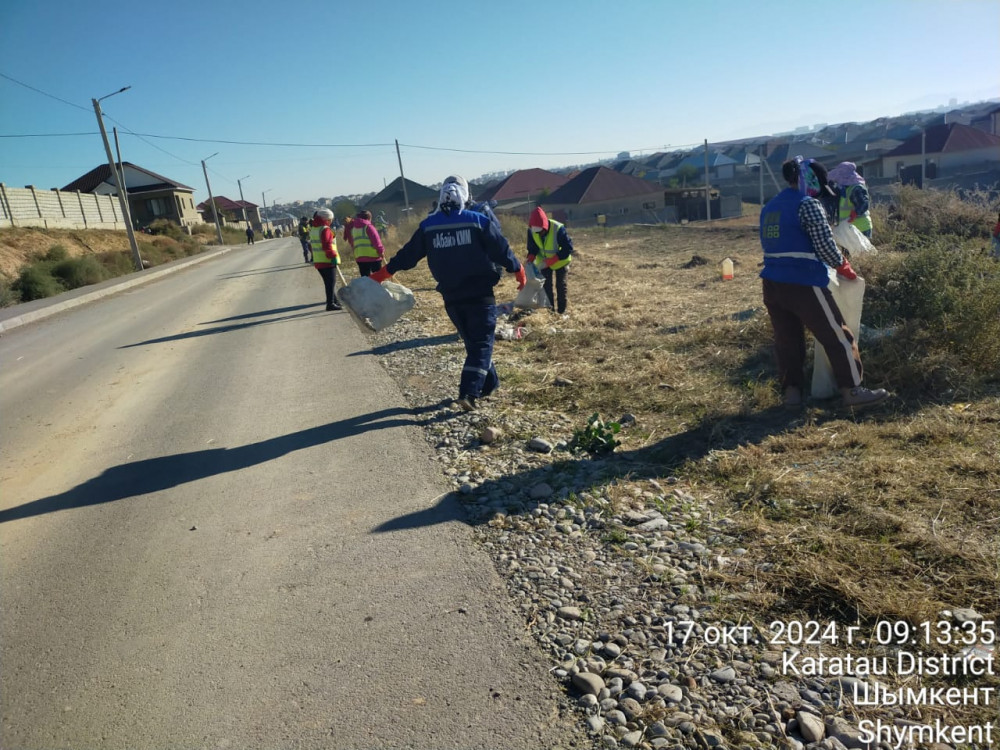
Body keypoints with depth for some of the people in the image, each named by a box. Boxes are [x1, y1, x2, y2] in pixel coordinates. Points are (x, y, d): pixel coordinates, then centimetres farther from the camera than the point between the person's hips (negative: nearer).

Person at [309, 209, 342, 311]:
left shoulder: (313, 229, 14)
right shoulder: (325, 229, -14)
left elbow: (311, 245, 20)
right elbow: (327, 245, -22)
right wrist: (333, 256, -21)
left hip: (318, 261, 9)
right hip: (327, 261, -9)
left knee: (328, 282, 17)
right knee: (331, 282, -4)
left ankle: (334, 301, 25)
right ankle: (331, 303, -5)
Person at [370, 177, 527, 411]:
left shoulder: (428, 226, 4)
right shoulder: (478, 221, -4)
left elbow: (408, 254, 9)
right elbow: (501, 250, -2)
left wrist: (382, 273, 19)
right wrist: (519, 271, 13)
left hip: (451, 296, 4)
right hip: (480, 293, -3)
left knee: (473, 343, 18)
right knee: (482, 343, -1)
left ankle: (489, 384, 28)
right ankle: (469, 392, -14)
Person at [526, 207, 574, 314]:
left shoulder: (558, 229, -36)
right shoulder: (531, 230, -22)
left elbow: (568, 248, -31)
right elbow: (532, 247, -5)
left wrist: (550, 261, -36)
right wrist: (530, 258, -27)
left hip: (560, 261, -3)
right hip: (544, 261, 4)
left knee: (560, 285, 2)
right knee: (546, 285, 5)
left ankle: (561, 310, 16)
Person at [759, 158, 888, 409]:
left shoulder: (769, 207, 15)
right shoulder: (807, 204, -9)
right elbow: (825, 245, -12)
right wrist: (844, 267, 3)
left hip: (773, 283, 7)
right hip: (803, 284, -7)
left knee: (787, 339, 14)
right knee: (838, 336, 4)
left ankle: (791, 390, 15)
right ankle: (852, 390, 9)